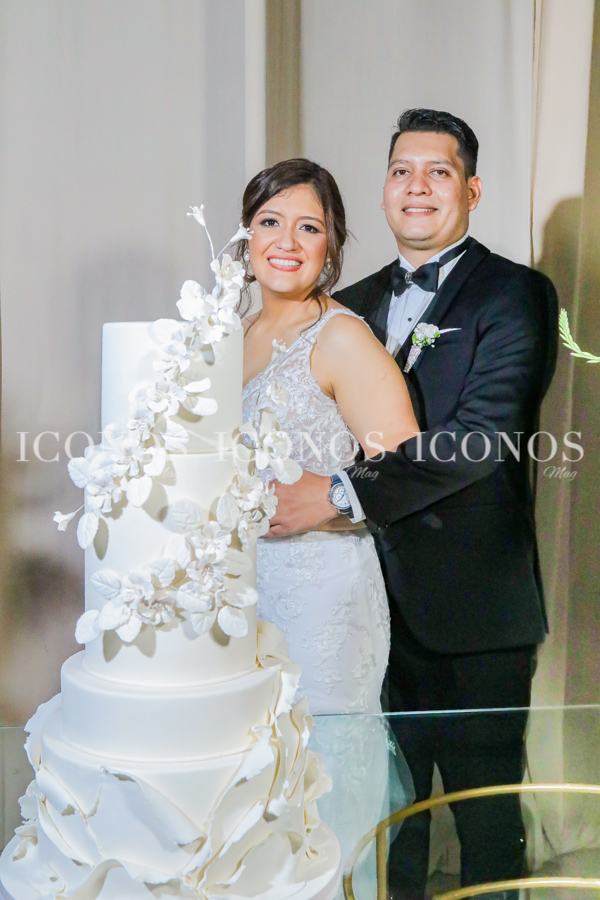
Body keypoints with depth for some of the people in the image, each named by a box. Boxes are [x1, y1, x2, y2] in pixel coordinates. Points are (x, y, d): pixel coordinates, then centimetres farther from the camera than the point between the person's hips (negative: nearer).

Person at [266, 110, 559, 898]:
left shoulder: (517, 295, -8)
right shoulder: (352, 307, 10)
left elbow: (483, 434, -21)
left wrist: (343, 493, -28)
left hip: (475, 609, -5)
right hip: (380, 598, 5)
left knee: (484, 801, 12)